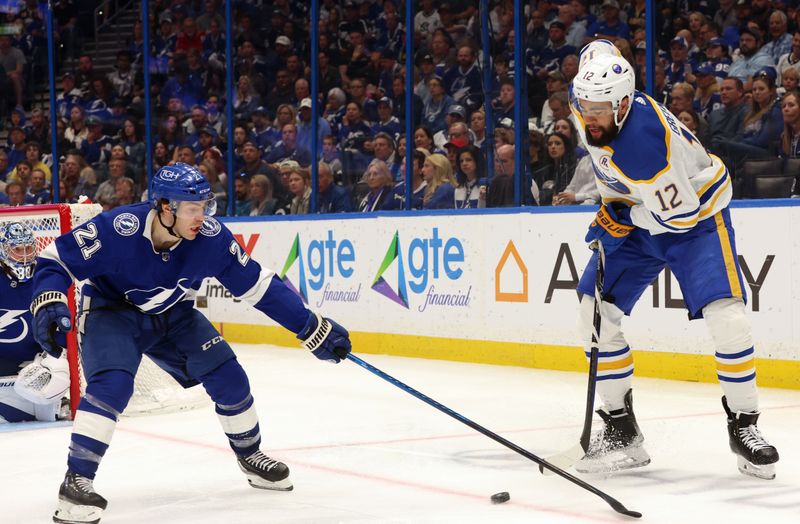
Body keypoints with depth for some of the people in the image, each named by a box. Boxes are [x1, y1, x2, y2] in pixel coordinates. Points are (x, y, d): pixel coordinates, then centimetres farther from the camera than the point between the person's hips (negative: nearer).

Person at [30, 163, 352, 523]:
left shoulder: (211, 238, -22)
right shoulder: (118, 230, -33)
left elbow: (260, 286, -12)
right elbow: (55, 259, -23)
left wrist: (314, 329, -12)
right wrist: (49, 304, -41)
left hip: (173, 317, 4)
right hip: (112, 313, -4)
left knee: (228, 377, 0)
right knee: (111, 385, -29)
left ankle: (250, 456, 26)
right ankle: (76, 481, -21)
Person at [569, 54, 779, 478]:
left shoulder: (641, 141, -37)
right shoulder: (589, 112, -13)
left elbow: (679, 213, -33)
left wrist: (623, 215, -18)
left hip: (695, 212, -7)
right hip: (636, 216, 7)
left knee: (726, 318, -22)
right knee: (595, 313, -4)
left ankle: (743, 427, -3)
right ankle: (622, 432, 6)